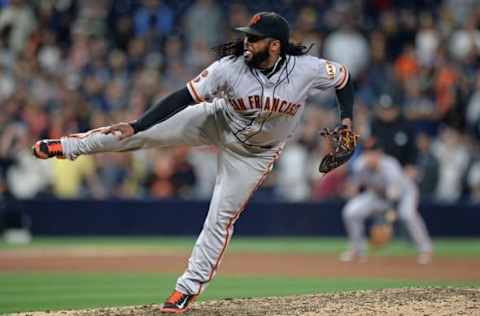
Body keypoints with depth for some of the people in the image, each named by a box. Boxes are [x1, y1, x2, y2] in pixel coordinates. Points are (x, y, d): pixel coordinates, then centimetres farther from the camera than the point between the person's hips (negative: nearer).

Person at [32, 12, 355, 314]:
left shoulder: (307, 69, -28)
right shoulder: (230, 67, -28)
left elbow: (344, 77, -9)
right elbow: (185, 97, -25)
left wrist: (347, 122, -20)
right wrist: (135, 126, -30)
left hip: (256, 152, -1)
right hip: (218, 122, 1)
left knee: (221, 217, 0)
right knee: (145, 131, -5)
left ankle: (190, 286, 15)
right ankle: (70, 145, 14)